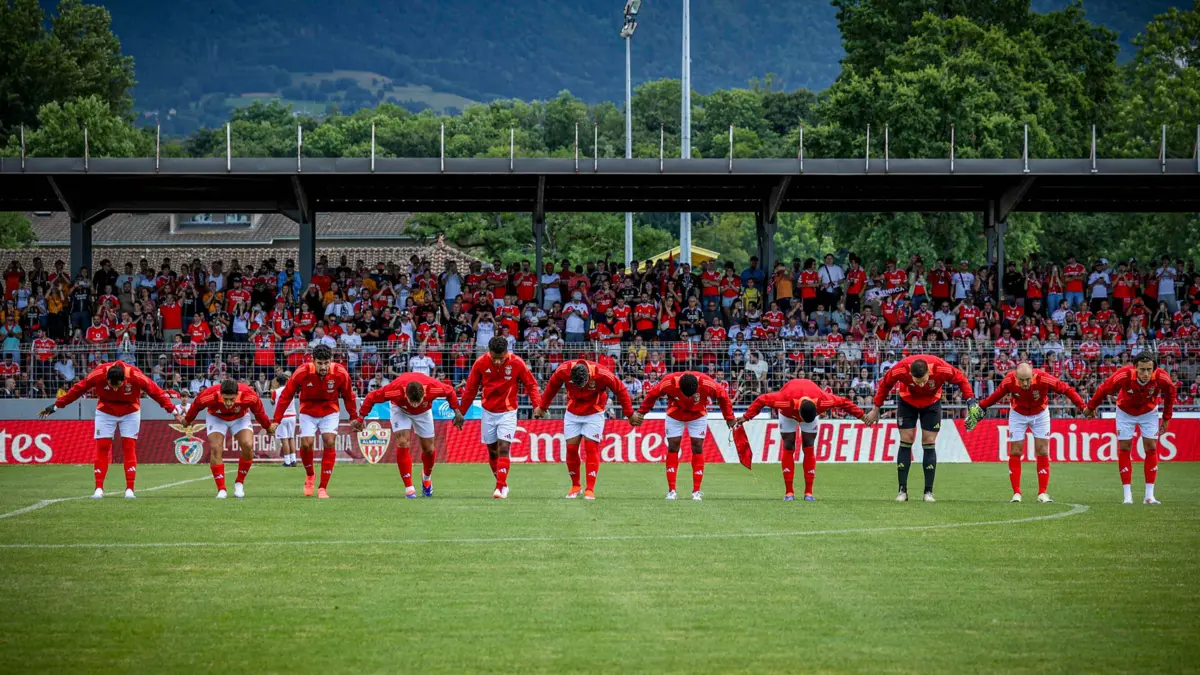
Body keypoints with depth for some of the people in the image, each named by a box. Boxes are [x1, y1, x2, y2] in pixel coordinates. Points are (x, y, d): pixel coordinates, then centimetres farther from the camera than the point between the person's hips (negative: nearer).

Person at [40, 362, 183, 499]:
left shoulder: (136, 376, -30)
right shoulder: (98, 375, -29)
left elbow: (156, 392, -19)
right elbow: (77, 390, -16)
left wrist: (173, 411, -16)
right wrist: (56, 406, -11)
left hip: (130, 413, 0)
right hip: (105, 412, 1)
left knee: (129, 448, -6)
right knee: (102, 448, -5)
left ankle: (130, 489, -4)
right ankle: (99, 489, -2)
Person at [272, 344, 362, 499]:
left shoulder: (340, 373, -21)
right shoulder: (302, 373, -25)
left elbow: (348, 396, -4)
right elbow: (286, 395, -14)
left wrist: (354, 418, 0)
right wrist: (276, 421, -15)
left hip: (329, 412, 0)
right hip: (308, 412, 0)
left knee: (329, 443, -15)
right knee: (306, 444, -13)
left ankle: (323, 487, -8)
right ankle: (309, 475, 19)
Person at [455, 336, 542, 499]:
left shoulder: (517, 363, -14)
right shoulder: (480, 363, -9)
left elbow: (531, 384, -5)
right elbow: (470, 389, 2)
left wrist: (538, 404, -19)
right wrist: (461, 412, 5)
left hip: (507, 412, -3)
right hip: (488, 412, 3)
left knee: (503, 448, -15)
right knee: (492, 451, 8)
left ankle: (501, 487, -15)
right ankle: (501, 484, 23)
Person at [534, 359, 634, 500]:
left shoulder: (601, 374, -29)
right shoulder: (563, 371, -23)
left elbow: (620, 389, -14)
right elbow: (552, 386, -2)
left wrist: (629, 413, -6)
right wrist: (542, 407, 10)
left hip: (594, 413, -2)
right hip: (572, 413, 2)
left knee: (591, 449, -9)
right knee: (571, 448, -1)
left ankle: (590, 490, -7)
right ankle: (575, 486, 14)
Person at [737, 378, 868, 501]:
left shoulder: (822, 400, -40)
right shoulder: (786, 399, -44)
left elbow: (844, 402, -22)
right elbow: (761, 400, -32)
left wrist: (861, 415, -16)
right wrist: (746, 416, -29)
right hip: (788, 414, -1)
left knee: (809, 448, -6)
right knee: (788, 447, -8)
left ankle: (808, 492, -5)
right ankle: (789, 492, -6)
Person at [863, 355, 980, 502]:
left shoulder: (941, 369, -36)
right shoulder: (900, 370, -34)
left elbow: (961, 379, -17)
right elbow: (885, 384, -13)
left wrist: (971, 401, -24)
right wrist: (876, 409, -7)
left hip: (932, 403, 0)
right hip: (907, 402, 0)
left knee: (929, 444, -6)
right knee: (905, 442, -5)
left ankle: (929, 492, -2)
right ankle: (902, 490, 0)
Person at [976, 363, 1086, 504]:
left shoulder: (1044, 379, -34)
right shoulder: (1009, 381, -30)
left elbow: (1067, 390, -24)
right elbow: (996, 396, -10)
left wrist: (1082, 406, -27)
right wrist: (980, 407, -6)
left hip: (1040, 414, 0)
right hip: (1018, 415, 0)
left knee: (1042, 452, -4)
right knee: (1015, 452, -4)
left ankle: (1042, 493, 0)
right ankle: (1016, 493, 1)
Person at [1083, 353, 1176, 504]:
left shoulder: (1161, 377, -31)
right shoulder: (1124, 375, -36)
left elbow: (1170, 393, -7)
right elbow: (1103, 389, -18)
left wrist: (1166, 418, -3)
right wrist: (1090, 407, -5)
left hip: (1149, 412, 1)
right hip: (1125, 412, -1)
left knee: (1151, 448, -4)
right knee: (1124, 449, -4)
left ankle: (1149, 495, 1)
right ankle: (1127, 496, 1)